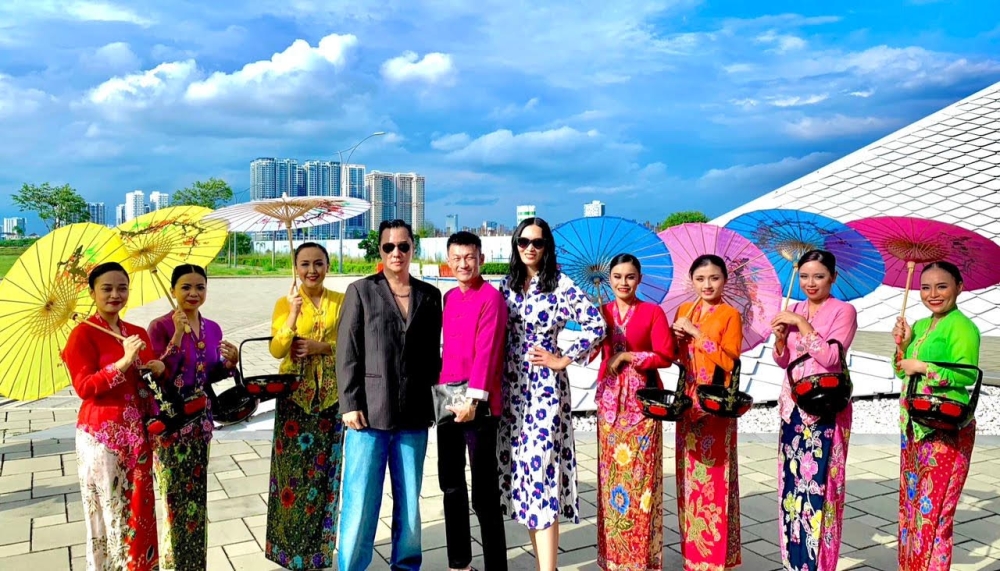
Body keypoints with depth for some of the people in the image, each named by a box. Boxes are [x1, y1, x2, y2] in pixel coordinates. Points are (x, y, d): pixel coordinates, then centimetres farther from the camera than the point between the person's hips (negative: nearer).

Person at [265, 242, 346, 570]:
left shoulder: (341, 301, 2)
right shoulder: (285, 303, -1)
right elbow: (276, 351, -10)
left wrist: (322, 347, -14)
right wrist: (293, 313, -21)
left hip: (330, 395, 1)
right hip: (294, 395, -1)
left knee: (324, 469, 7)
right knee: (293, 469, 1)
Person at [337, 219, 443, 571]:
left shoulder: (430, 295, 9)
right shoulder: (361, 291, 3)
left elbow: (434, 354, 11)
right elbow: (347, 353, -1)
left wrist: (434, 401, 6)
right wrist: (350, 403, -8)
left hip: (414, 415, 2)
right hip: (370, 411, -2)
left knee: (410, 500, 11)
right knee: (360, 500, 1)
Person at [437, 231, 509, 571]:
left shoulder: (491, 297, -9)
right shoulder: (449, 298, 13)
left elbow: (487, 352, -17)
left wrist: (473, 399, -23)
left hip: (478, 405, -7)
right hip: (446, 400, 8)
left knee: (484, 492, -2)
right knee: (451, 485, 15)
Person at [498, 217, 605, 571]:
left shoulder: (560, 285, -5)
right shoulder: (507, 285, 11)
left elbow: (596, 325, -11)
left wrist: (564, 360, -9)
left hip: (544, 386, -5)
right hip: (511, 386, 6)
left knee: (540, 465, -9)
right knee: (521, 466, 7)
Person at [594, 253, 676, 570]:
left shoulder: (653, 312, 0)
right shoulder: (602, 311, 9)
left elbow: (666, 355, -8)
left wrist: (627, 356, -12)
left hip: (641, 400, -3)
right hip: (610, 400, 3)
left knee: (640, 474, -2)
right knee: (612, 474, 7)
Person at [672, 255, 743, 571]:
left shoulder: (730, 314, -5)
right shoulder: (684, 310, 11)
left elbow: (729, 361, -14)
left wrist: (696, 333, -16)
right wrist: (675, 336, -5)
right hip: (688, 399, 5)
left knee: (714, 475, -2)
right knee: (690, 474, 10)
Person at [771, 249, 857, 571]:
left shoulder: (843, 310, -6)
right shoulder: (794, 311, 10)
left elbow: (831, 356, -18)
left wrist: (802, 325, -16)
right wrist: (780, 337, -7)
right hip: (793, 405, 6)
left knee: (819, 481, -5)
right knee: (792, 478, 9)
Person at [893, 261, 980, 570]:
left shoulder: (962, 326, -10)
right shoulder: (920, 325, 13)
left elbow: (968, 374, -20)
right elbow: (902, 372, 14)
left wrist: (922, 367, -16)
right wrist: (903, 344, -1)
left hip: (947, 429, -8)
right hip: (914, 426, 8)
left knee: (933, 509, -3)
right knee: (911, 502, 14)